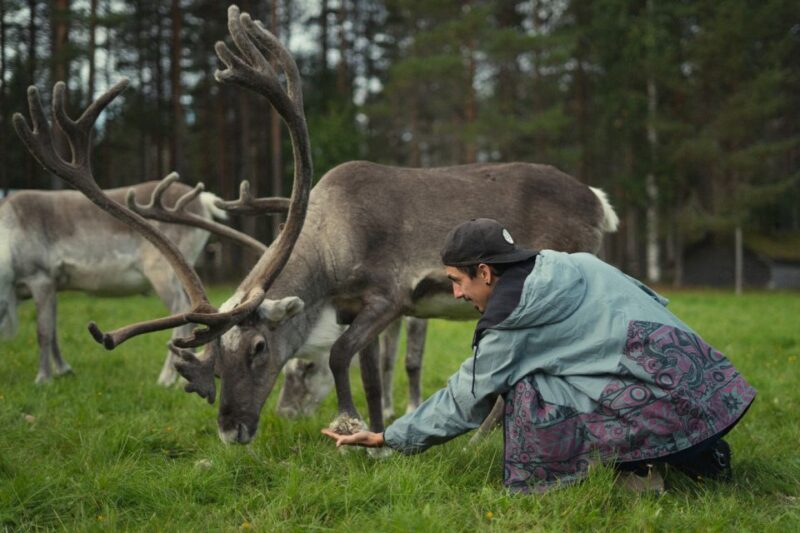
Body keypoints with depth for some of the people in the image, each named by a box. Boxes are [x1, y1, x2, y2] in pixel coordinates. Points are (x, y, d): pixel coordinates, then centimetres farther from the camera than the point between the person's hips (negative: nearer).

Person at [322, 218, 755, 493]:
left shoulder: (516, 313, -9)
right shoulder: (560, 268, 14)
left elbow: (465, 398, 1)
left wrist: (386, 438, 12)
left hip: (663, 401, -9)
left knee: (528, 391, -6)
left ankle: (635, 469, -5)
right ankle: (692, 455, 11)